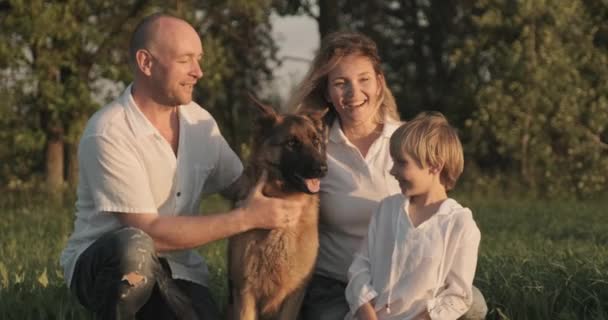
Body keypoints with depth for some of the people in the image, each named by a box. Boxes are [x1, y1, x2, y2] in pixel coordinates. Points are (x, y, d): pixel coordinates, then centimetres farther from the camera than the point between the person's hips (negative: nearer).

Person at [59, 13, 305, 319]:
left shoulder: (199, 121, 2)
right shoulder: (108, 133, -19)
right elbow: (148, 232, -23)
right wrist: (247, 218, -23)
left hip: (175, 270, 6)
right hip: (101, 265, -5)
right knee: (137, 247, -38)